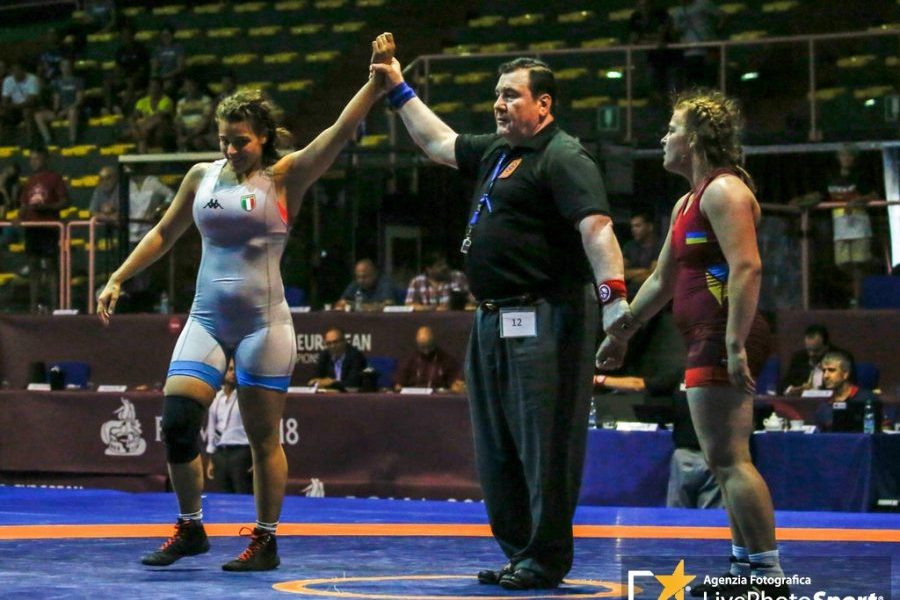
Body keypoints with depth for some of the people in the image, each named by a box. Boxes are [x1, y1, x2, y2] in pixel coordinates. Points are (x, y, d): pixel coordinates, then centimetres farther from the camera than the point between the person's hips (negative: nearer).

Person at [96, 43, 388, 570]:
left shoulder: (284, 177, -4)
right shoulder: (201, 177, 9)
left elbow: (341, 131, -15)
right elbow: (164, 234, 21)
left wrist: (378, 81, -28)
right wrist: (118, 279, 16)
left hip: (263, 322, -4)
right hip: (208, 318, 4)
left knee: (264, 438, 0)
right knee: (176, 422, -5)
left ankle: (266, 542, 13)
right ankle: (190, 530, 12)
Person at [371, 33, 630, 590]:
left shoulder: (564, 158, -11)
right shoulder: (496, 152, 18)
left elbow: (596, 227, -24)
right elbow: (438, 142, 35)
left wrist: (613, 295, -36)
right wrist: (399, 90, 36)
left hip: (546, 323, -10)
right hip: (494, 322, 10)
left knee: (544, 445, -5)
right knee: (498, 449, 14)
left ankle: (546, 560, 0)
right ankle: (520, 552, 22)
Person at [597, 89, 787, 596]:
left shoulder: (724, 191, -10)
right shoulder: (689, 202, 22)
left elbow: (747, 268, -21)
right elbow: (662, 280, 30)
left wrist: (735, 344, -28)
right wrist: (620, 334, 31)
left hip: (723, 340, -11)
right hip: (710, 343, 11)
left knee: (728, 459, -12)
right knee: (728, 460, 13)